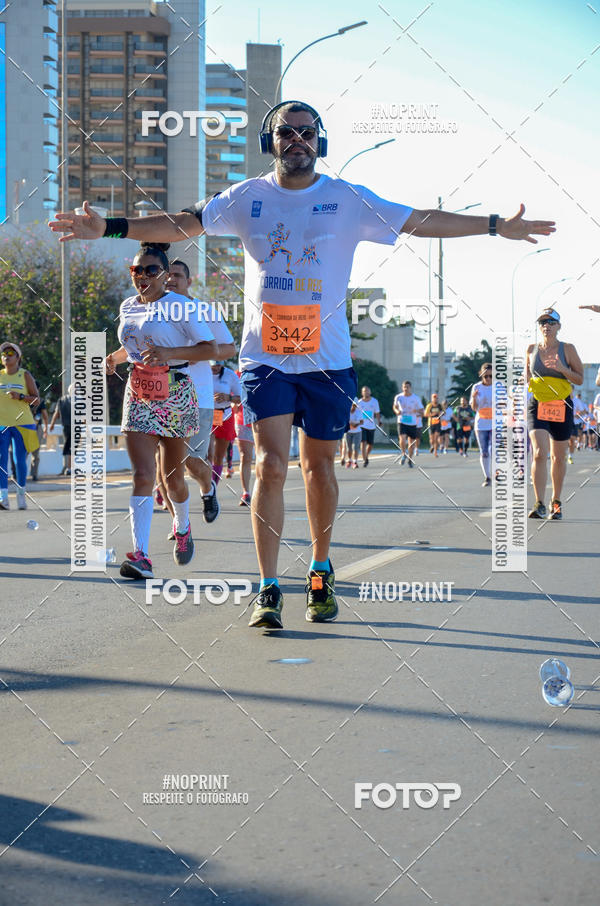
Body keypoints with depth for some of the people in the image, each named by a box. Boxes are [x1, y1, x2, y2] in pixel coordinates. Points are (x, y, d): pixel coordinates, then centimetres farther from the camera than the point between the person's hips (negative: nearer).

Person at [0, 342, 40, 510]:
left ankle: (21, 493, 18)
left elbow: (36, 400, 0)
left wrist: (20, 397, -15)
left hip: (21, 424, -2)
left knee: (20, 460, -2)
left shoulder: (25, 375, 2)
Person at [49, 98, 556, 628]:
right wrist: (109, 227, -3)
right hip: (265, 357, 0)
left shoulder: (349, 200, 2)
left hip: (328, 359, 0)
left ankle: (321, 573, 28)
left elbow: (420, 221, 3)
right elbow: (181, 225, 5)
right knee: (270, 467, -9)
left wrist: (495, 226, -1)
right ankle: (269, 590, -4)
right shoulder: (247, 197, 5)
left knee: (320, 468, 8)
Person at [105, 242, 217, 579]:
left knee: (173, 476, 8)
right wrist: (115, 358, 5)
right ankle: (141, 556, -17)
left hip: (176, 395, -3)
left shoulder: (178, 306, -9)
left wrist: (170, 353, -23)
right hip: (138, 395, 3)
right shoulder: (128, 306, 10)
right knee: (143, 475, -11)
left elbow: (210, 348, -10)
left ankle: (182, 526, 41)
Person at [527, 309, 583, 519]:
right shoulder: (532, 349, 5)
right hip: (537, 405, 0)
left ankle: (556, 502, 27)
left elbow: (580, 379, 0)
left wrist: (562, 368, -15)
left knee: (558, 457, 10)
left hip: (561, 407, 0)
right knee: (539, 453, -16)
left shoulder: (567, 349, -1)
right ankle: (539, 504, -18)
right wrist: (525, 381, 0)